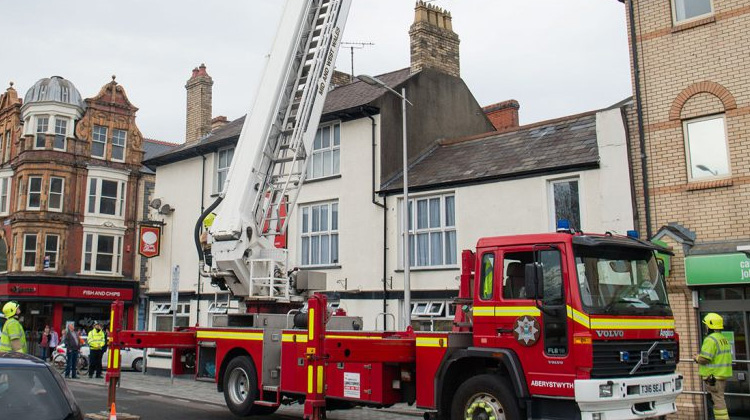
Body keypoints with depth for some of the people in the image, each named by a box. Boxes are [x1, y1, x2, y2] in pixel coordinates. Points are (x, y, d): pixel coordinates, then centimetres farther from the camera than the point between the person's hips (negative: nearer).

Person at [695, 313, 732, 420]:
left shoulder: (710, 339, -17)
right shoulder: (724, 339, 14)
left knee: (718, 400, -6)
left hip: (713, 376, -9)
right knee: (720, 398, 15)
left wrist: (697, 357, -2)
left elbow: (704, 359, -23)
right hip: (723, 374, 9)